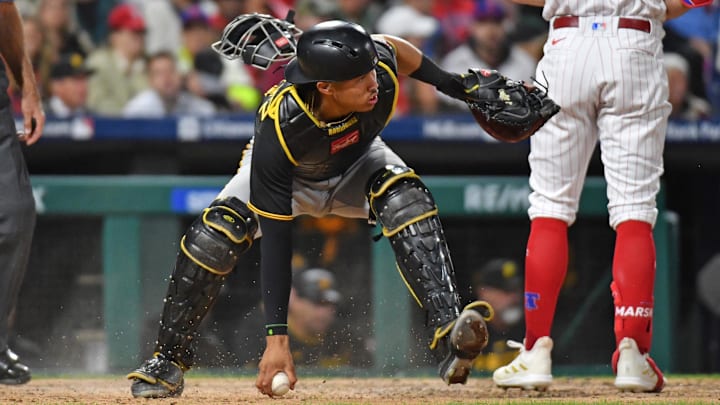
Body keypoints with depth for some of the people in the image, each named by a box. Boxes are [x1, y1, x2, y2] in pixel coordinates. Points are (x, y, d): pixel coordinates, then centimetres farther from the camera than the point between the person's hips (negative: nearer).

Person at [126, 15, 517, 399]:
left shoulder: (380, 72, -36)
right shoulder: (279, 128, -43)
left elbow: (392, 47, -6)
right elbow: (275, 238, -41)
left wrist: (449, 82, 1)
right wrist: (276, 336, -42)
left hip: (358, 165, 2)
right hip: (291, 178, -2)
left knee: (407, 201, -30)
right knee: (214, 237, -27)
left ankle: (448, 339, -36)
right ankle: (169, 359, -6)